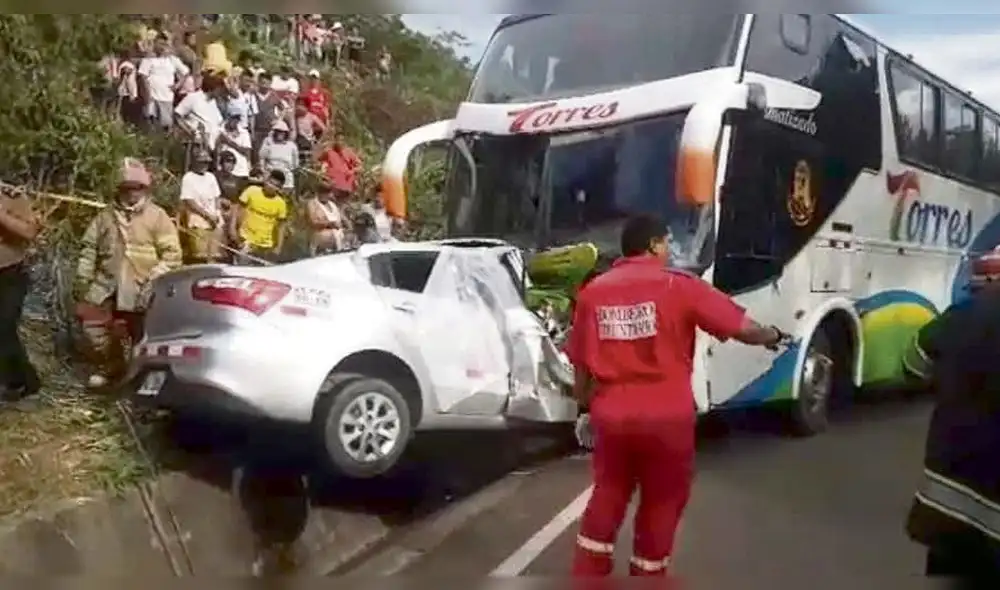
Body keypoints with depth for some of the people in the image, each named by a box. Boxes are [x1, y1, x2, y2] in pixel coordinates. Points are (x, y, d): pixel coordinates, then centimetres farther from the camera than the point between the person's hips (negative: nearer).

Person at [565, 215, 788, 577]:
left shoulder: (593, 292, 3)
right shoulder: (678, 286, -6)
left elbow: (580, 363, 7)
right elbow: (742, 328, -4)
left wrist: (585, 407, 21)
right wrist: (772, 337, 17)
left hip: (611, 416, 3)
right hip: (667, 417, -3)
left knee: (607, 497, 21)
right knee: (661, 505, 15)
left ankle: (586, 575, 27)